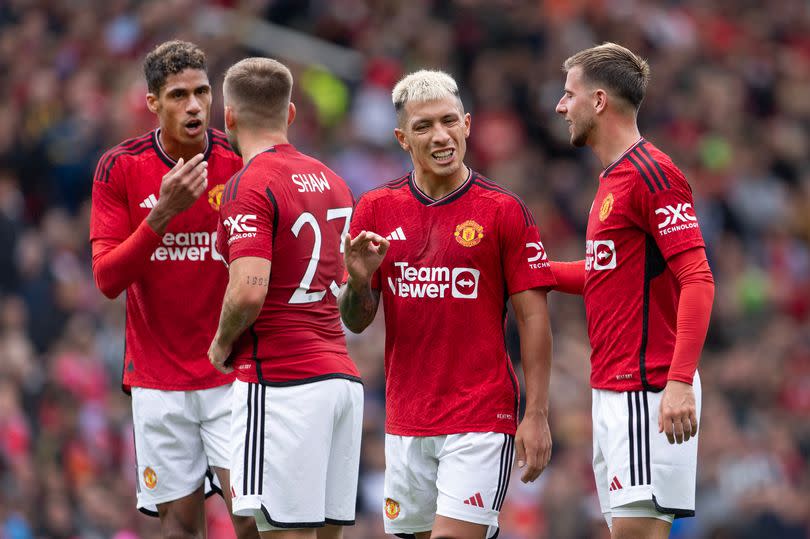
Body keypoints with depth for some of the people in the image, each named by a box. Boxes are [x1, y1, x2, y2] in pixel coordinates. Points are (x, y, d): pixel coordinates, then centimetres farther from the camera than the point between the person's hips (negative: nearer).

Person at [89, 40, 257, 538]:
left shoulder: (241, 163, -4)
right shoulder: (120, 167, -3)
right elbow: (108, 279, -9)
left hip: (233, 377, -1)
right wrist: (163, 212, -22)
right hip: (158, 380, 1)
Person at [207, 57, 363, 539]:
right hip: (343, 375, 8)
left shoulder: (250, 187, -10)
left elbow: (249, 292, -21)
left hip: (279, 380, -8)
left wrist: (222, 344, -3)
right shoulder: (332, 181, 15)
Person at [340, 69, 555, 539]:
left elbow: (533, 316, -4)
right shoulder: (376, 209, 7)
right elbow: (356, 321, 10)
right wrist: (359, 281, -13)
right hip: (405, 422, 5)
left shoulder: (503, 211, -4)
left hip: (482, 420, -4)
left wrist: (537, 416, -10)